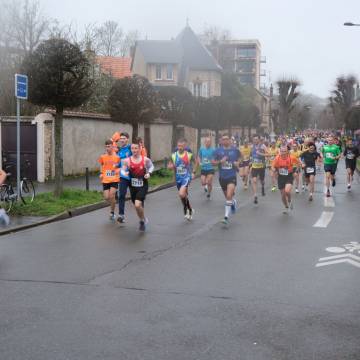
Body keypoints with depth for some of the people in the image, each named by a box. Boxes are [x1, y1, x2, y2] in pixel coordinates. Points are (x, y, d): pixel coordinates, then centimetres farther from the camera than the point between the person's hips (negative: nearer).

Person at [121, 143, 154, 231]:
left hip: (143, 186, -3)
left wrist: (149, 173, -6)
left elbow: (151, 166, 12)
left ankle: (142, 220, 6)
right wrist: (125, 173, -19)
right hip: (133, 186, 3)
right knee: (137, 205, 16)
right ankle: (143, 220, 44)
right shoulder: (127, 160, -6)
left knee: (138, 205, -21)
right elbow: (122, 169, 4)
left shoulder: (145, 159, -7)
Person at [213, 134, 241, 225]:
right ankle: (233, 202, 51)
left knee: (229, 196, -18)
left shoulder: (235, 150, 0)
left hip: (232, 176, -3)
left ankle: (226, 217, -14)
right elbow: (213, 162, 3)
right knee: (227, 196, 16)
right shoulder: (218, 150, 0)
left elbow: (239, 158, 19)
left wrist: (237, 163, -1)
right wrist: (220, 161, -15)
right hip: (222, 177, 3)